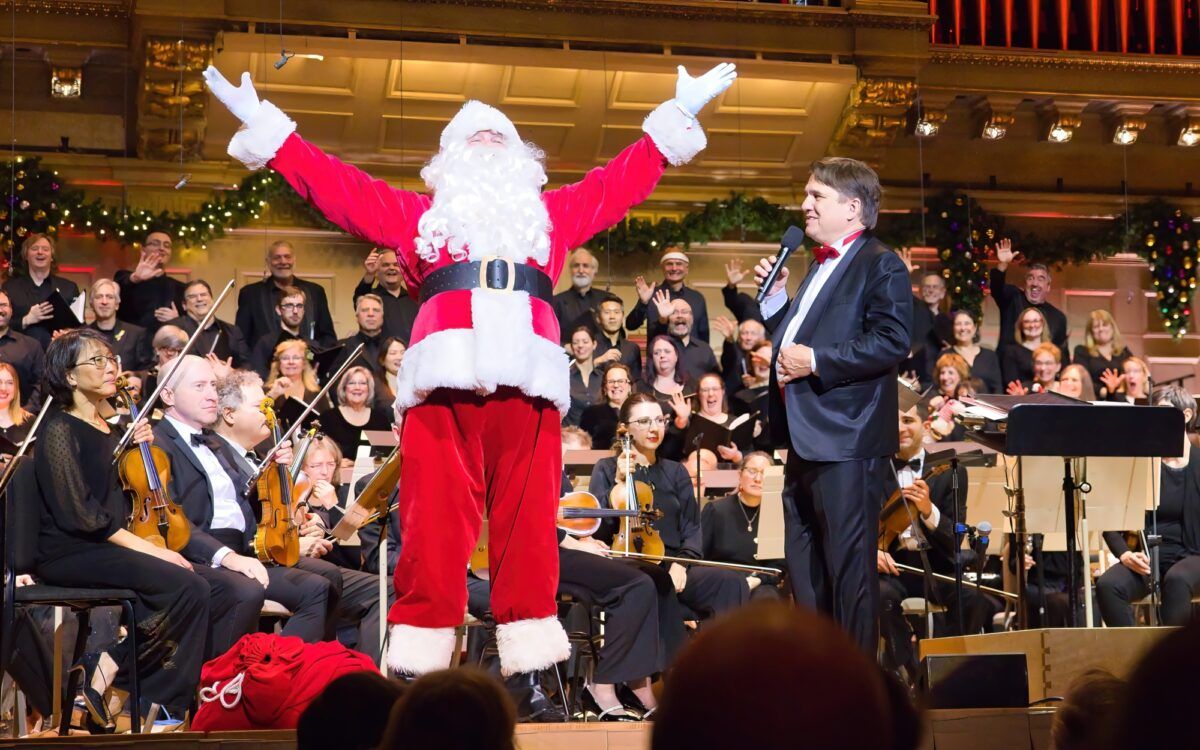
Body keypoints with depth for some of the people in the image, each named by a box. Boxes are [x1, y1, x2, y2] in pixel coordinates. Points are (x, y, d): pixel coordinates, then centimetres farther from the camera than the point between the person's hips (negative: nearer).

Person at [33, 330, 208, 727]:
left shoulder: (107, 429, 16)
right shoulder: (60, 431, -9)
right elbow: (78, 514, -17)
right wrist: (149, 550, -19)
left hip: (107, 546, 8)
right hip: (71, 555, -8)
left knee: (192, 587, -17)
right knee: (189, 587, -25)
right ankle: (104, 673, -13)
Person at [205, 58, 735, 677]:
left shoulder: (552, 213, 32)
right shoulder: (420, 215, 29)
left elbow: (622, 180, 31)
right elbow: (338, 186, 26)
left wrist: (678, 116, 29)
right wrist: (266, 128, 23)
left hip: (527, 375, 1)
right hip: (445, 372, -1)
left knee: (528, 518, -6)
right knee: (435, 518, -9)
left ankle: (530, 667, -7)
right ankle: (417, 666, -9)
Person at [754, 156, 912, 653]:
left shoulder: (881, 266, -8)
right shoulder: (819, 267, 21)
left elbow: (892, 341, -20)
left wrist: (815, 361, -21)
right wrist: (776, 296, 13)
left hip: (846, 440, -10)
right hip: (804, 439, 10)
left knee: (849, 565, -5)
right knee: (804, 568, 15)